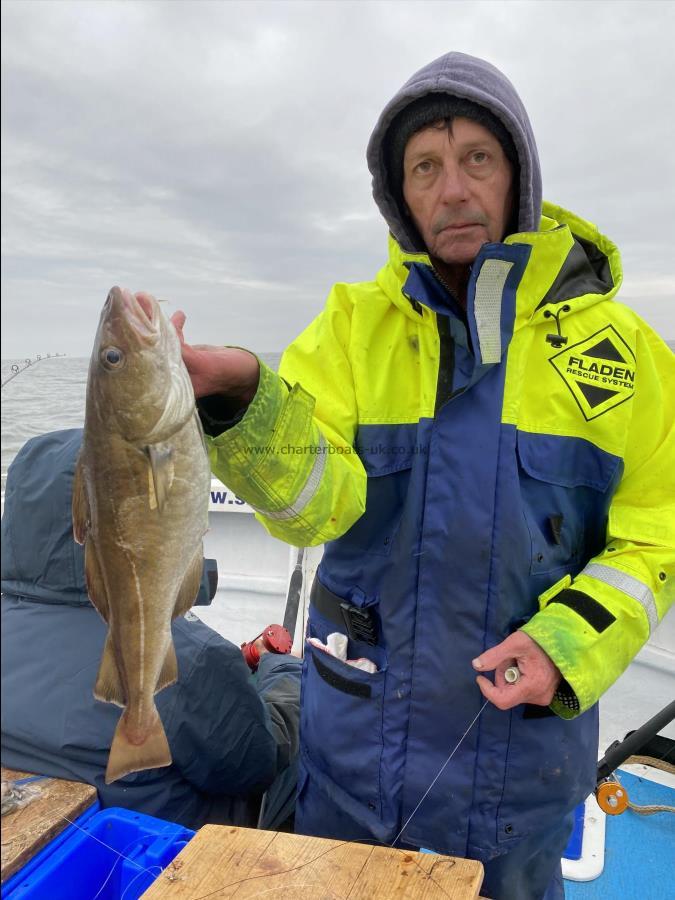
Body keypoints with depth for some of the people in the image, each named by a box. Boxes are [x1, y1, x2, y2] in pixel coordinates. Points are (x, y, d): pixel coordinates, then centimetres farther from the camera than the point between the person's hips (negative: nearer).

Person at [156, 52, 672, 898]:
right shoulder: (354, 323, -6)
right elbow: (315, 501, -18)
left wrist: (569, 643, -17)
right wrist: (242, 399, -37)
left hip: (528, 733, 0)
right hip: (358, 727, 1)